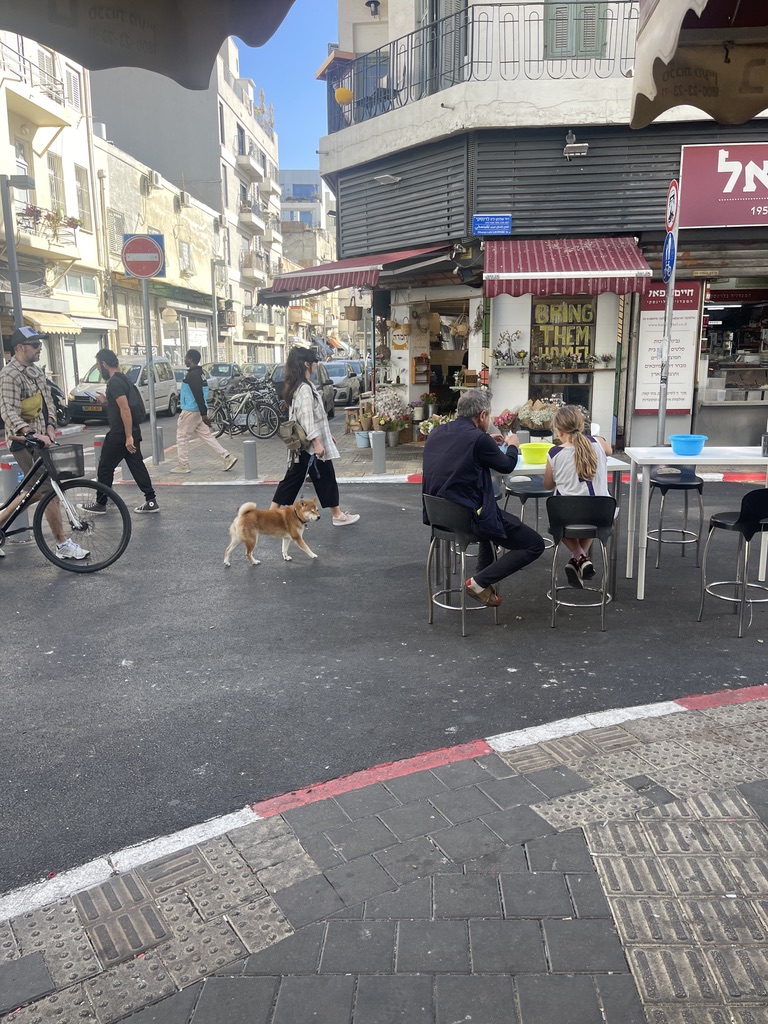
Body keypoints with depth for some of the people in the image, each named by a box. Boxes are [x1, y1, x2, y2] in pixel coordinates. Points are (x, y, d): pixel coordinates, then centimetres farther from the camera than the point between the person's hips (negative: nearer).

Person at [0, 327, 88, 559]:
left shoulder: (36, 371, 14)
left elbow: (48, 401, 18)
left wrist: (50, 427, 0)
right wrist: (32, 434, -38)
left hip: (41, 439, 9)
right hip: (24, 442, -9)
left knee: (37, 491, 14)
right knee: (50, 490, -9)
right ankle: (63, 545, -4)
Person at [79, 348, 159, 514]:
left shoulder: (114, 382, -17)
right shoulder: (123, 379, 14)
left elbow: (125, 409, -25)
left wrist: (128, 436, -26)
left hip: (120, 434, -9)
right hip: (132, 432, 9)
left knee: (105, 468, 4)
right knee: (137, 466, 9)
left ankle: (100, 503, 15)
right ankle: (151, 501, 7)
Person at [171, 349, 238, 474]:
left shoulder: (192, 375, -18)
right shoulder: (199, 373, 13)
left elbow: (199, 396, -24)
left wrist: (204, 414, -26)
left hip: (191, 411, -9)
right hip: (197, 411, 9)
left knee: (182, 437, 3)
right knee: (206, 435, 11)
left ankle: (183, 465, 10)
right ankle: (227, 457, 5)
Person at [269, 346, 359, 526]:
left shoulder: (298, 386, 15)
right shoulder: (304, 388, -18)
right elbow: (306, 417, -24)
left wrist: (327, 434, 24)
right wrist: (316, 442, -26)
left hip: (302, 443, 10)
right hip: (311, 444, -10)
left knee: (293, 478, 11)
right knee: (326, 477, 3)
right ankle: (338, 515, 16)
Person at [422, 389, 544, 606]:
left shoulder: (435, 433, 4)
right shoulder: (478, 439, -16)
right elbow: (507, 465, 2)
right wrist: (512, 445, 22)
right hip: (469, 517, -8)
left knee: (492, 514, 38)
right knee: (535, 545, 3)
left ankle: (483, 573, 30)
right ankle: (479, 582, -1)